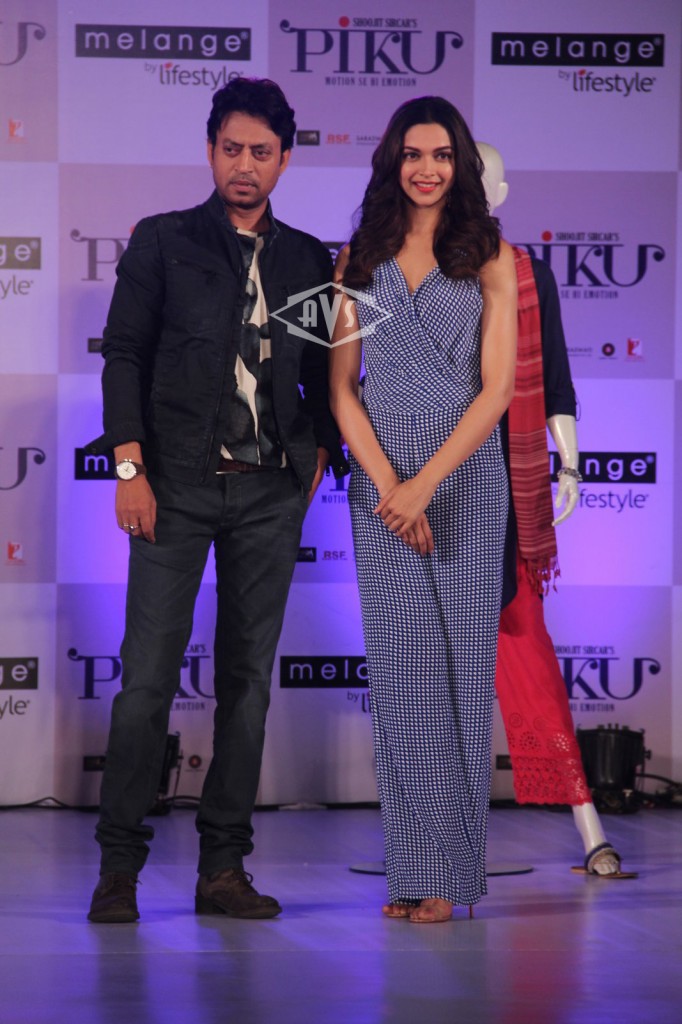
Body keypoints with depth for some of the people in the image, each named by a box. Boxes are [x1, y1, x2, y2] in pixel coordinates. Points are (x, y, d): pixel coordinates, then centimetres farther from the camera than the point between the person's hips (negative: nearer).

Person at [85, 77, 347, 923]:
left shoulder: (307, 260, 13)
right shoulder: (162, 242, 5)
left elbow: (323, 373, 17)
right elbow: (124, 354, 1)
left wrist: (317, 460, 4)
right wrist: (131, 469, -7)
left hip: (269, 492, 3)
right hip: (179, 484, -3)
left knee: (248, 679, 4)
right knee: (148, 675, -6)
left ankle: (224, 868, 8)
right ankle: (119, 864, -1)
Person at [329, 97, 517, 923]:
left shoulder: (490, 259, 3)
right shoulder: (358, 259, 10)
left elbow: (496, 388, -4)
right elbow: (342, 387, 6)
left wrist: (425, 482, -13)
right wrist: (386, 483, -8)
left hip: (465, 478, -2)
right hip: (381, 483, 2)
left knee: (459, 661, -3)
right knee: (397, 666, 0)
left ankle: (452, 870, 1)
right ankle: (410, 869, 3)